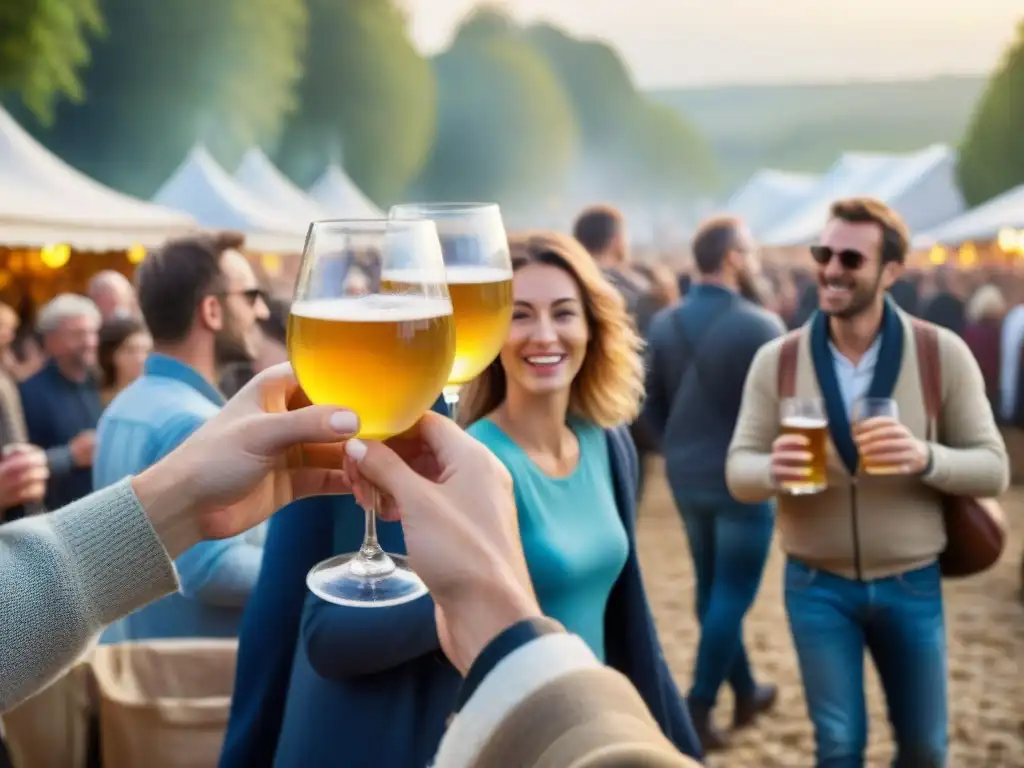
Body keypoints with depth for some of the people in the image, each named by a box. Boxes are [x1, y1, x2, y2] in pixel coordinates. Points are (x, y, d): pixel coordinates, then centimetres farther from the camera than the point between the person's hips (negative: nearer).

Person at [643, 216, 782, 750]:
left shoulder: (664, 324, 1)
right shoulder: (760, 326, -16)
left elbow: (651, 405, 6)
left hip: (686, 478, 6)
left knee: (712, 590, 17)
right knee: (732, 596, 4)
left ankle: (746, 692, 33)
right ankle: (698, 709, 6)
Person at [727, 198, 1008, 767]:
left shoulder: (943, 353, -10)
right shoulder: (777, 359, -8)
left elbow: (993, 469, -9)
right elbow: (739, 471, -6)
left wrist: (926, 458, -30)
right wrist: (773, 470, -30)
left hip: (911, 583, 1)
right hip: (816, 584, 0)